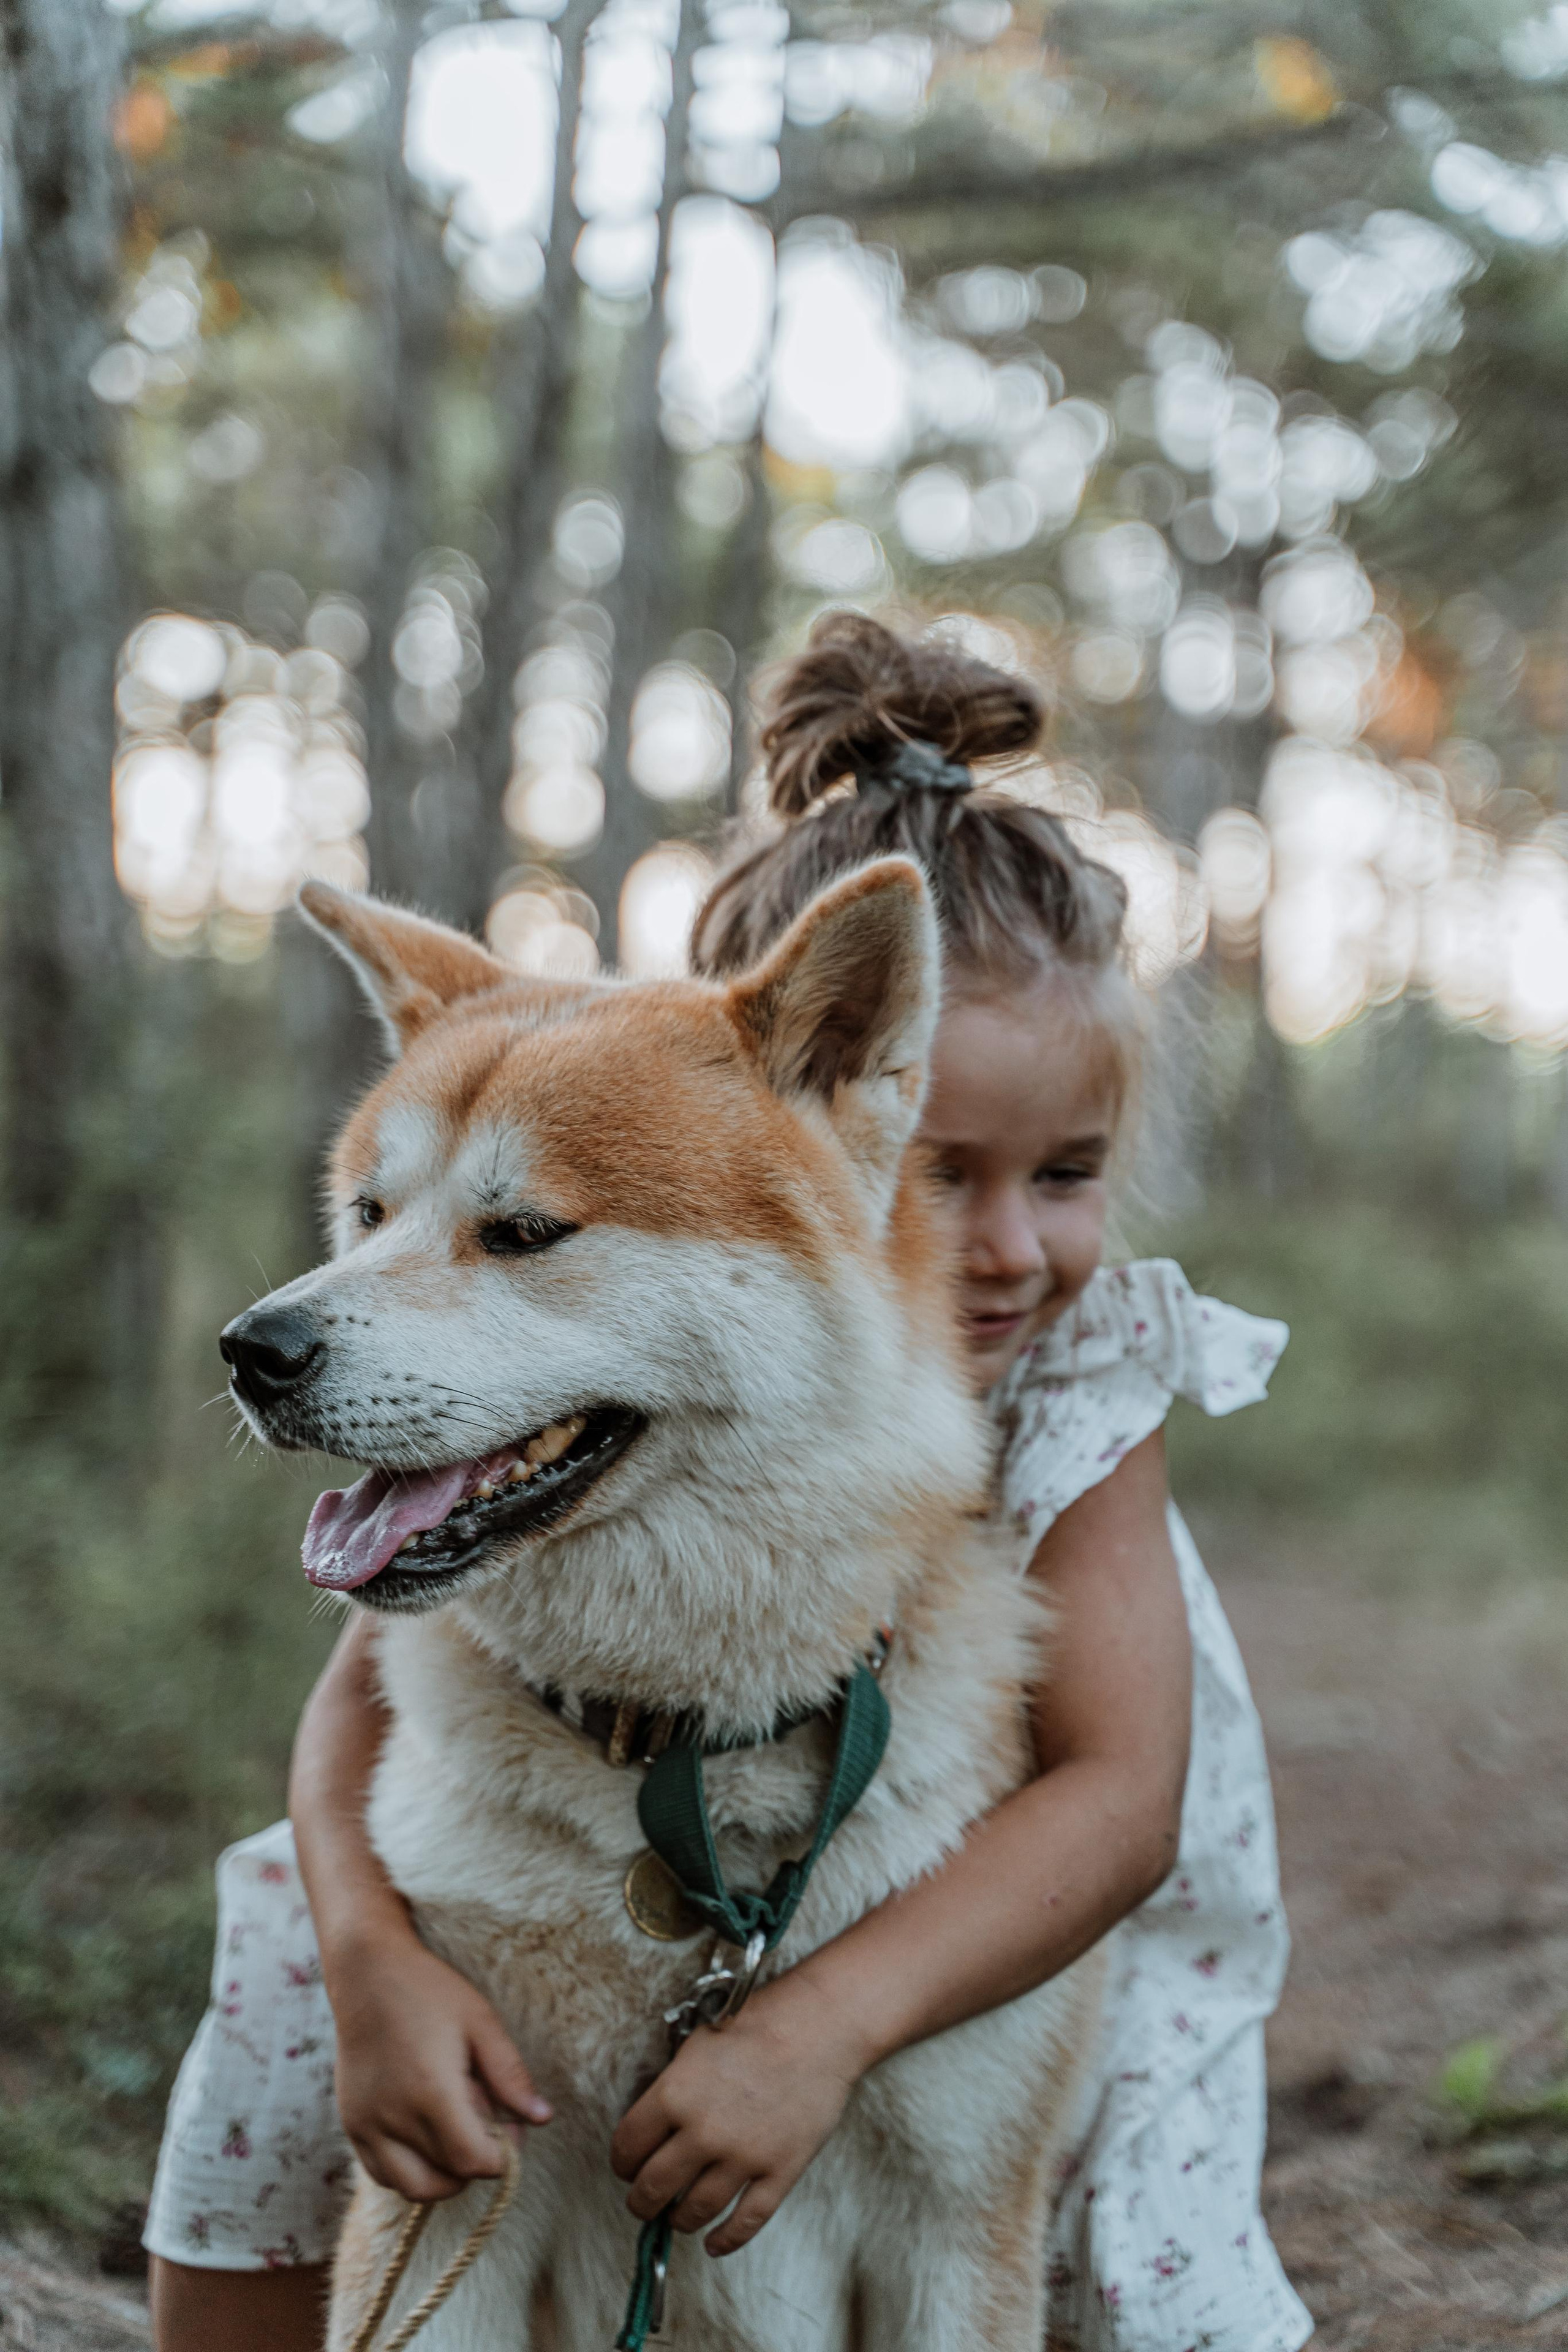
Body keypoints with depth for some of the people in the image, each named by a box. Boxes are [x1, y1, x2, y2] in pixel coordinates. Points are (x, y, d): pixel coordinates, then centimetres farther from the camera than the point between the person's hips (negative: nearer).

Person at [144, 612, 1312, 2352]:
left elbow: (1121, 1795, -31)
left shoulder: (1082, 1382, -26)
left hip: (1007, 1892, -1)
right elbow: (375, 1685, -21)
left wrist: (823, 2027, -45)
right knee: (283, 2017, -12)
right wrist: (374, 1953, -42)